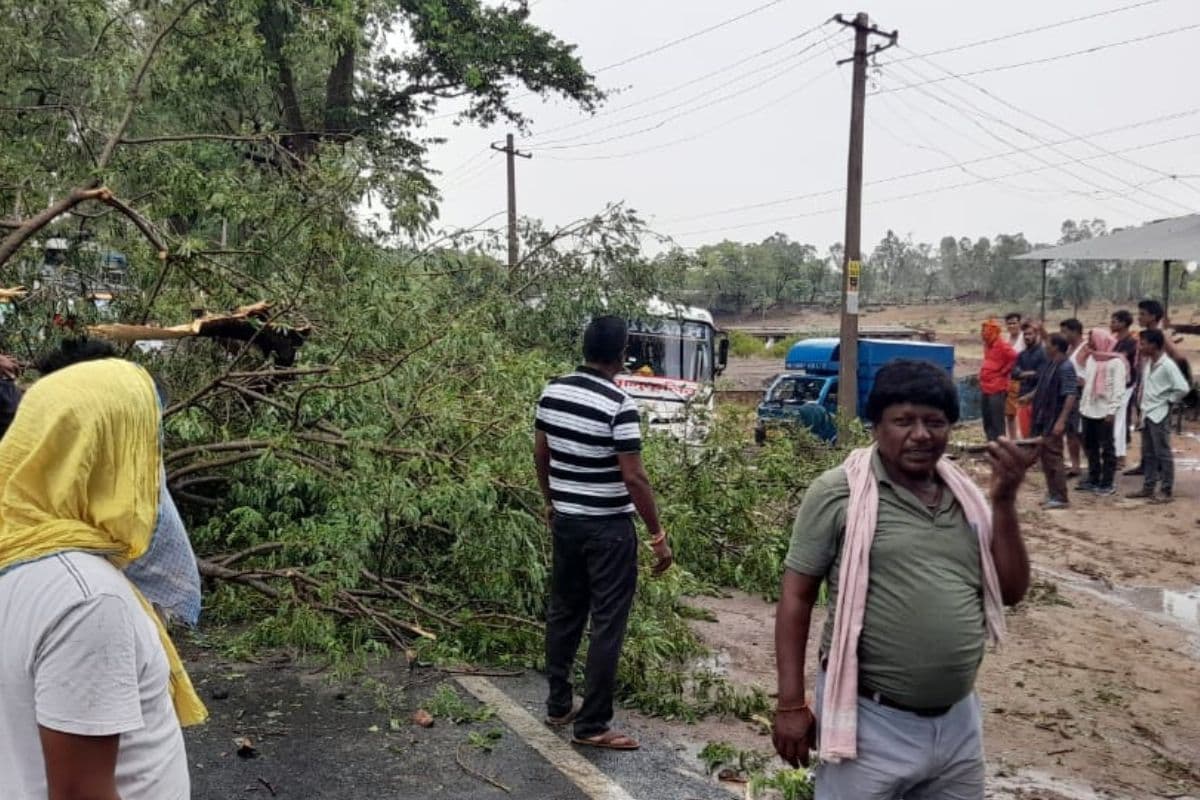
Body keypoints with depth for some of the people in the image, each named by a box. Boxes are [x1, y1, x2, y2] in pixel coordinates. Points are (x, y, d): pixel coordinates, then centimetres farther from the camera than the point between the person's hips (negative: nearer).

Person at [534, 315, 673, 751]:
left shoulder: (552, 392, 1)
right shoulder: (619, 405, -19)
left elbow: (541, 454, 10)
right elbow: (633, 478, -20)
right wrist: (658, 535, -12)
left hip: (566, 520, 7)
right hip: (609, 528, -7)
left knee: (564, 612, 18)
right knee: (607, 623, 3)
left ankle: (558, 705, 30)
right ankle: (593, 725, 11)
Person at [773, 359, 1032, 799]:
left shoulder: (967, 495, 5)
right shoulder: (837, 493, -11)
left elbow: (1011, 591, 6)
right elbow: (797, 597, -8)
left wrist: (1004, 499, -6)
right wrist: (791, 704, -10)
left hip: (958, 722, 5)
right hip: (870, 721, -5)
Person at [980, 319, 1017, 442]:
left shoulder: (1002, 345, -13)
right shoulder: (987, 344, 14)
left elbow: (1015, 359, -23)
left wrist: (1003, 372, -13)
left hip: (997, 389, -9)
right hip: (986, 388, 9)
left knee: (997, 422, -6)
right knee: (987, 421, 14)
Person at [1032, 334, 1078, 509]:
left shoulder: (1066, 367, -18)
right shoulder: (1051, 364, 10)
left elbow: (1071, 396, -24)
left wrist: (1061, 421, -28)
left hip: (1056, 420, -10)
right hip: (1046, 418, 10)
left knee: (1053, 457, -6)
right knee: (1045, 455, 15)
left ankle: (1060, 498, 2)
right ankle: (1052, 494, 24)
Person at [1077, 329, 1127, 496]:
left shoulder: (1116, 362, -10)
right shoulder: (1091, 359, 13)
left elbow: (1119, 388, -13)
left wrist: (1112, 411, -18)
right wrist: (1082, 405, 11)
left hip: (1104, 411, -7)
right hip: (1088, 410, 7)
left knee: (1107, 448, 1)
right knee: (1090, 446, 12)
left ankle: (1107, 483, 6)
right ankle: (1093, 479, 22)